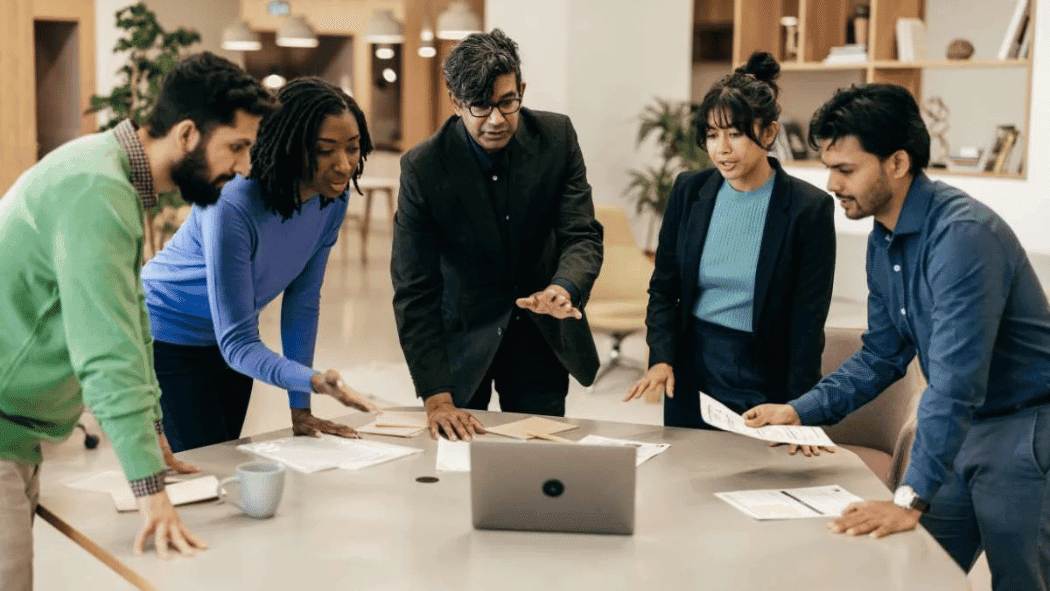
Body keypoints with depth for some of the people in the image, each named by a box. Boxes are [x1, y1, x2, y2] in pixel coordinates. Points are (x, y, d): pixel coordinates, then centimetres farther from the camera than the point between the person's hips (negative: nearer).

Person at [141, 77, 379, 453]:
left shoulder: (332, 200, -14)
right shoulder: (233, 206, -35)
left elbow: (303, 302, -5)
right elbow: (237, 342, -32)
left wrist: (300, 408, -7)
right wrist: (314, 380, -48)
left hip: (226, 343, 7)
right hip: (164, 338, -6)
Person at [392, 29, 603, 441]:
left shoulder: (557, 137, -11)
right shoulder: (423, 167, -19)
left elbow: (583, 235, -12)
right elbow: (414, 290, -19)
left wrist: (564, 289, -36)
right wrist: (436, 396, -25)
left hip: (541, 334, 2)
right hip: (461, 337, -2)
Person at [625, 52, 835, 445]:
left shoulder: (810, 208, -10)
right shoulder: (689, 191, 1)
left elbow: (809, 319, -10)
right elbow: (664, 286, 5)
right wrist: (661, 358, -11)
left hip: (762, 381, -3)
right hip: (691, 372, 3)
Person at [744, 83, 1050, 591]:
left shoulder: (963, 234, -27)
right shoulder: (884, 241, 2)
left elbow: (956, 381, -33)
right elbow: (883, 356, 12)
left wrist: (912, 498, -38)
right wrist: (800, 410, 1)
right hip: (957, 427, 8)